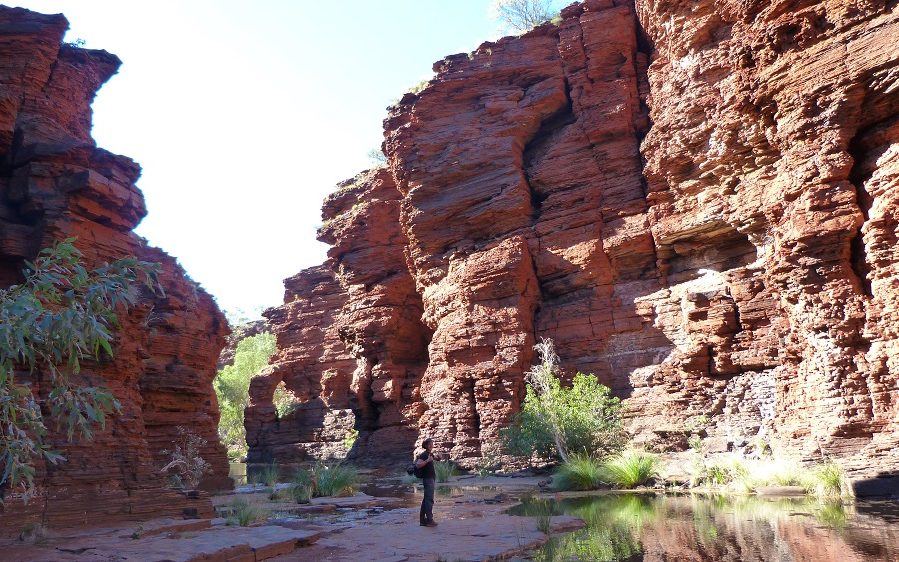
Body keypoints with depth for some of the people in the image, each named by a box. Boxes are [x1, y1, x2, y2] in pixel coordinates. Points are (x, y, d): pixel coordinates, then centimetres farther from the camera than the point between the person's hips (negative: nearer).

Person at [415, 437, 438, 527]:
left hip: (432, 479, 10)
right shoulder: (424, 455, -14)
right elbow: (418, 465, -27)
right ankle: (429, 520, -11)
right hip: (428, 479, -10)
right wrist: (427, 460, -35)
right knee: (429, 500, -11)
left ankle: (422, 519, 16)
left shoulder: (431, 454, 14)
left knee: (426, 499, 11)